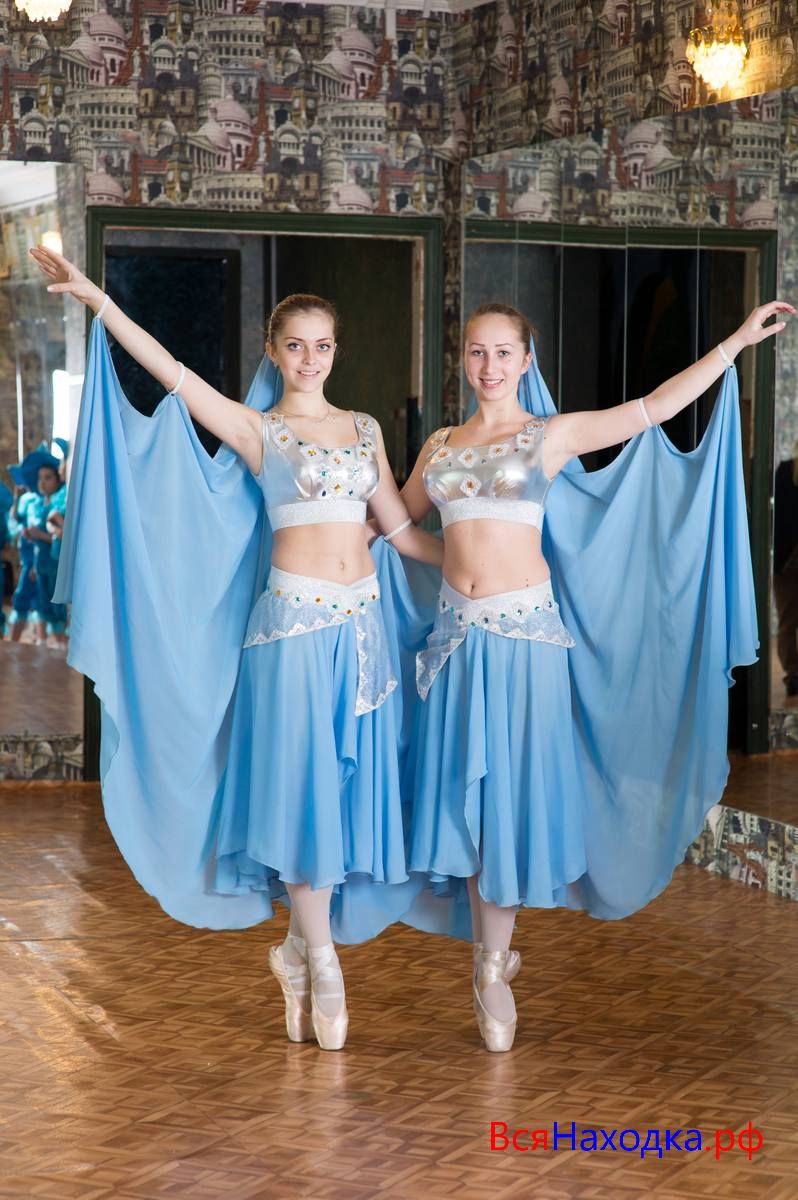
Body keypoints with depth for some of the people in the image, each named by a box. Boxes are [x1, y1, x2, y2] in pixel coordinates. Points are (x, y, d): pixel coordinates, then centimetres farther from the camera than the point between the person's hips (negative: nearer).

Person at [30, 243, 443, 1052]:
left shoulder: (364, 428, 14)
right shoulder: (256, 430, 1)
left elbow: (400, 530, 16)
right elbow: (171, 372, -10)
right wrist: (95, 298, -17)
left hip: (361, 622, 5)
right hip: (294, 621, -5)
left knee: (348, 786, 6)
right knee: (303, 781, -5)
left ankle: (301, 946, 18)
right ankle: (320, 961, 4)